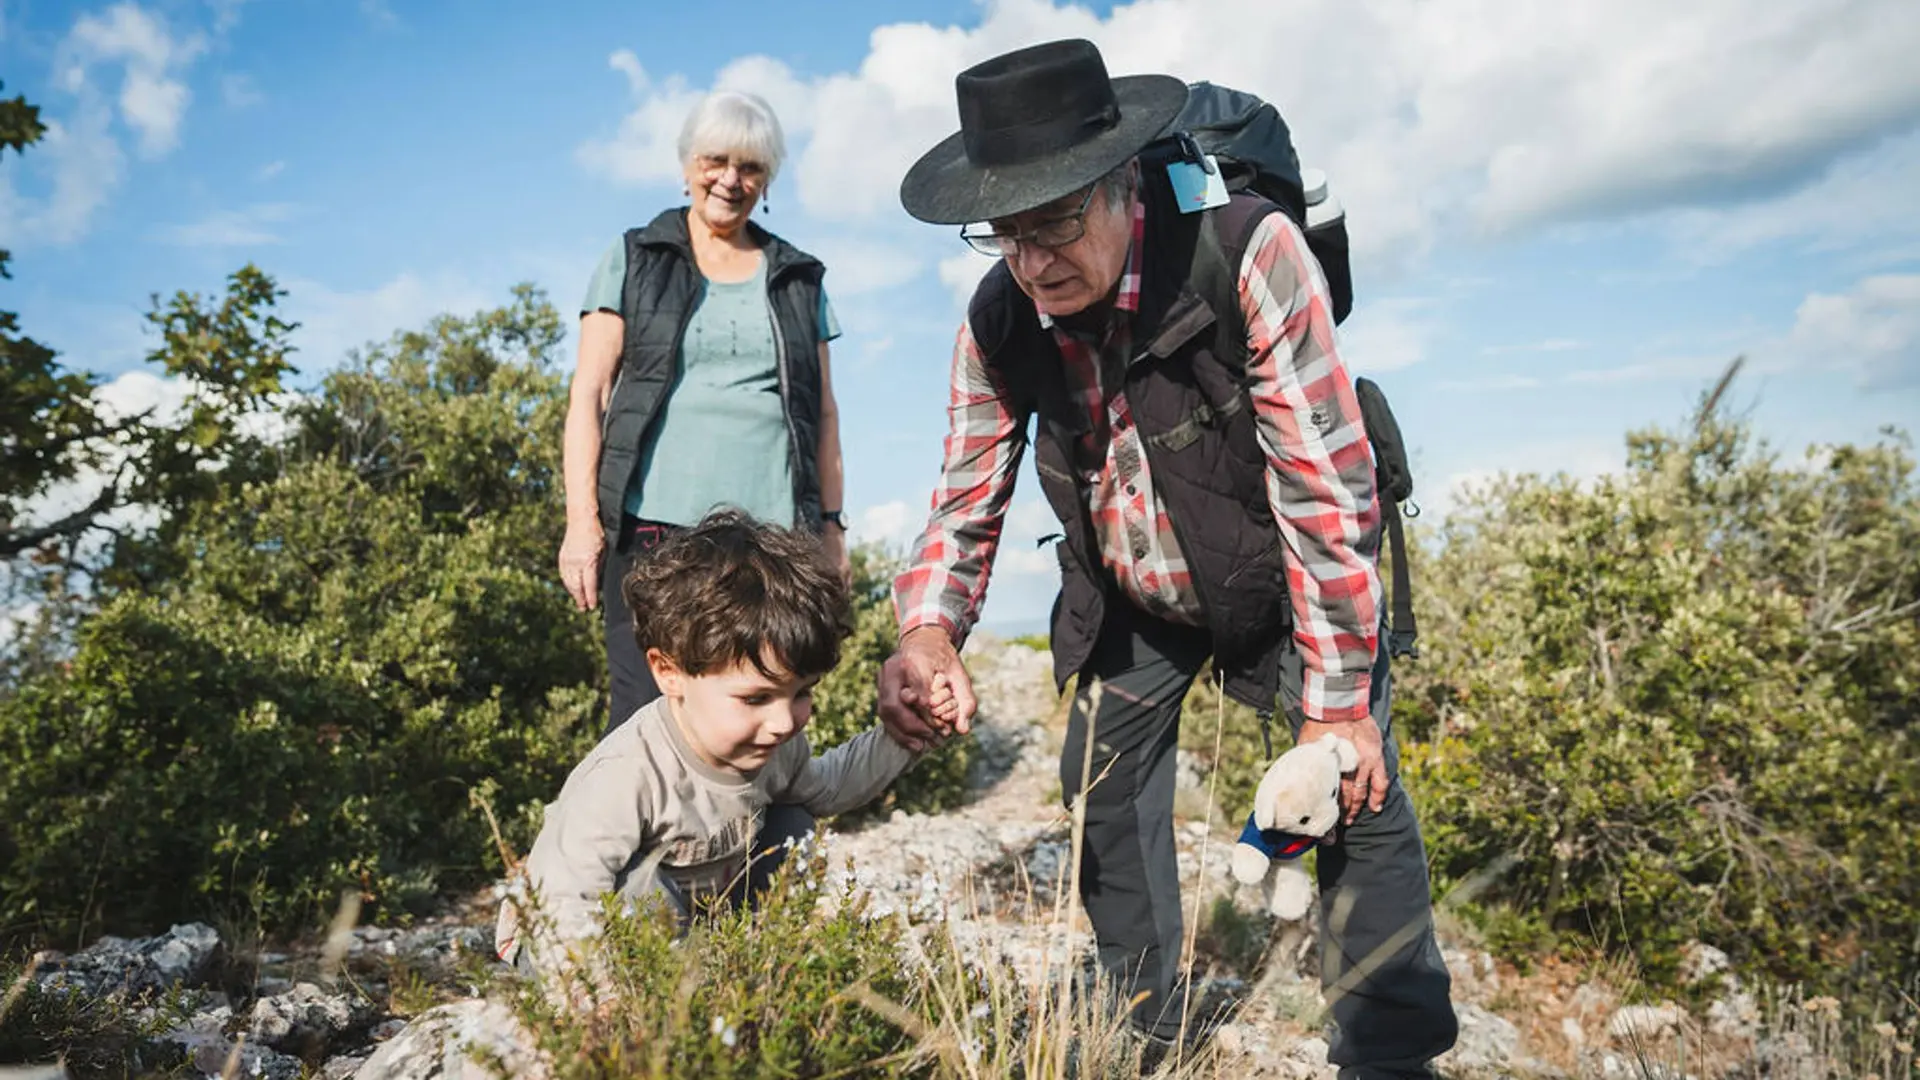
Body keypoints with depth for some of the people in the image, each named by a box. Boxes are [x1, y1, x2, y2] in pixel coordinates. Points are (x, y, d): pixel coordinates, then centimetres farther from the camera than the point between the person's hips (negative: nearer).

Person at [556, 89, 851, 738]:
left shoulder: (797, 279, 19)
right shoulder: (634, 260, 13)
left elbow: (823, 412, 18)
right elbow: (589, 394, 6)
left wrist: (831, 524, 10)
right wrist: (582, 519, -4)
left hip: (772, 532, 2)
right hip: (655, 522, -1)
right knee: (645, 711, -10)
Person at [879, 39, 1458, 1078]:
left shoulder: (1247, 253, -33)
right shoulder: (997, 321, -19)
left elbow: (1326, 490, -30)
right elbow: (966, 498, -10)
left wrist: (1337, 703, -25)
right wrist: (927, 629, -32)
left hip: (1282, 578, -3)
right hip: (1132, 601, 4)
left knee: (1359, 793, -8)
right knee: (1102, 786, 7)